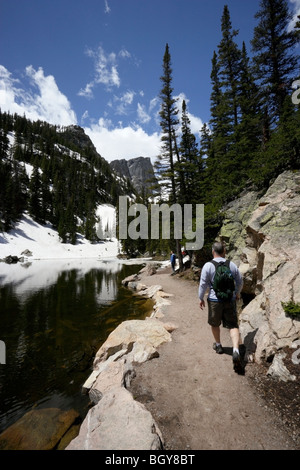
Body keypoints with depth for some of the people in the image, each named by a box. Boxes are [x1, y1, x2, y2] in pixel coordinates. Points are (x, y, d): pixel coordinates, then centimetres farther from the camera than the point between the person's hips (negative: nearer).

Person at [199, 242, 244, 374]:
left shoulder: (208, 266, -12)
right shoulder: (232, 265, -1)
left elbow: (203, 284, -10)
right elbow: (240, 281, 8)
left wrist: (201, 298, 4)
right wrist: (237, 293, 26)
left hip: (214, 300, -2)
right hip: (230, 299, 2)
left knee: (215, 324, 20)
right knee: (233, 326, 7)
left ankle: (218, 345, 37)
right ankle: (236, 352, -8)